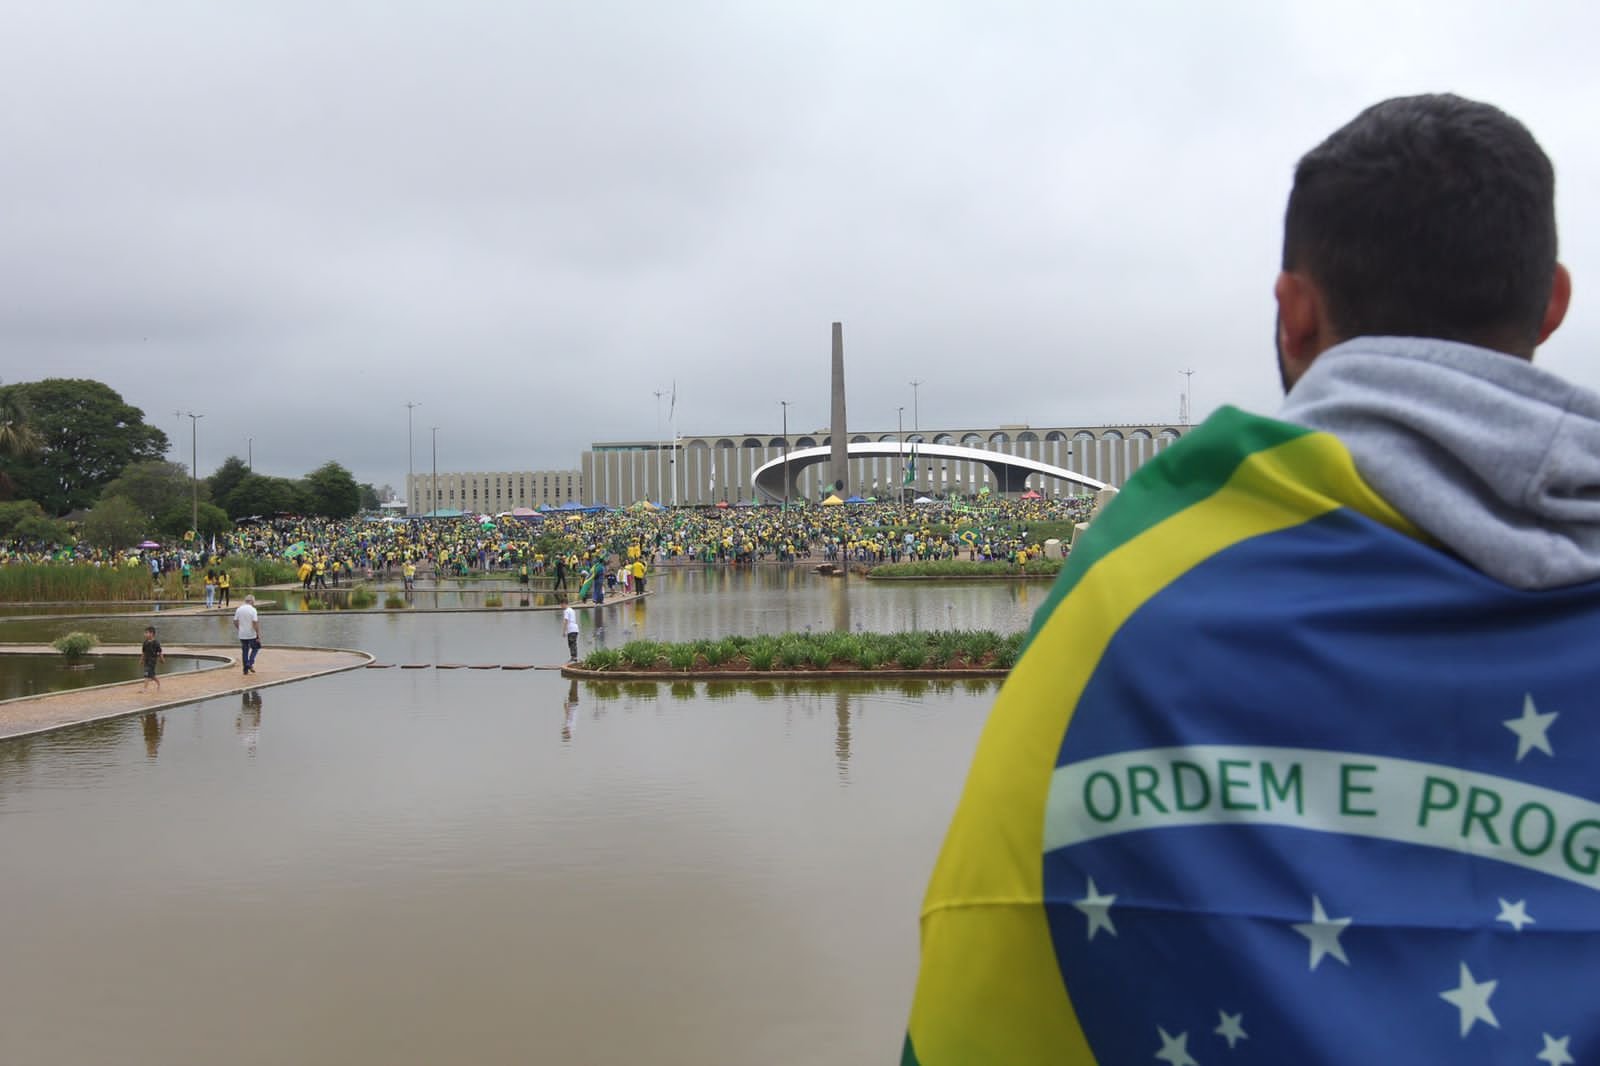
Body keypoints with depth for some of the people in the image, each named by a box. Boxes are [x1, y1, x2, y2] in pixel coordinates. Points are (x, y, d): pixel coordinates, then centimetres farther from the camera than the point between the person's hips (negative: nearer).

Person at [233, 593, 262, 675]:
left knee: (245, 651, 13)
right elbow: (255, 623, -18)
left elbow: (235, 622, 7)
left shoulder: (239, 609, 3)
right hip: (251, 635, -5)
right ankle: (250, 663, 0)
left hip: (242, 635, 5)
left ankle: (246, 669, 14)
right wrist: (258, 635, -13)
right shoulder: (252, 610, -13)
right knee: (255, 648, 16)